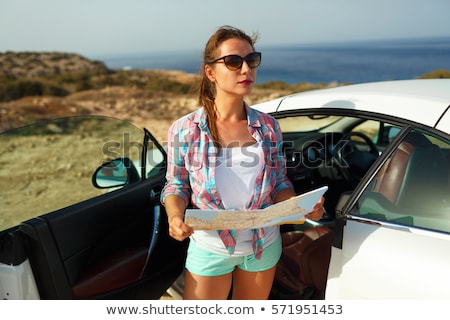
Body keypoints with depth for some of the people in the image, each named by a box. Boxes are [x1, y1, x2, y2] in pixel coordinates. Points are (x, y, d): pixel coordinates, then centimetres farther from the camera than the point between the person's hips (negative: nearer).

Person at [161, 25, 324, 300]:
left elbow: (280, 183, 2)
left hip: (264, 245, 3)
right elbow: (176, 186, -3)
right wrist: (175, 217, -24)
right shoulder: (184, 130, -13)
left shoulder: (268, 126, -6)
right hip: (210, 249, -2)